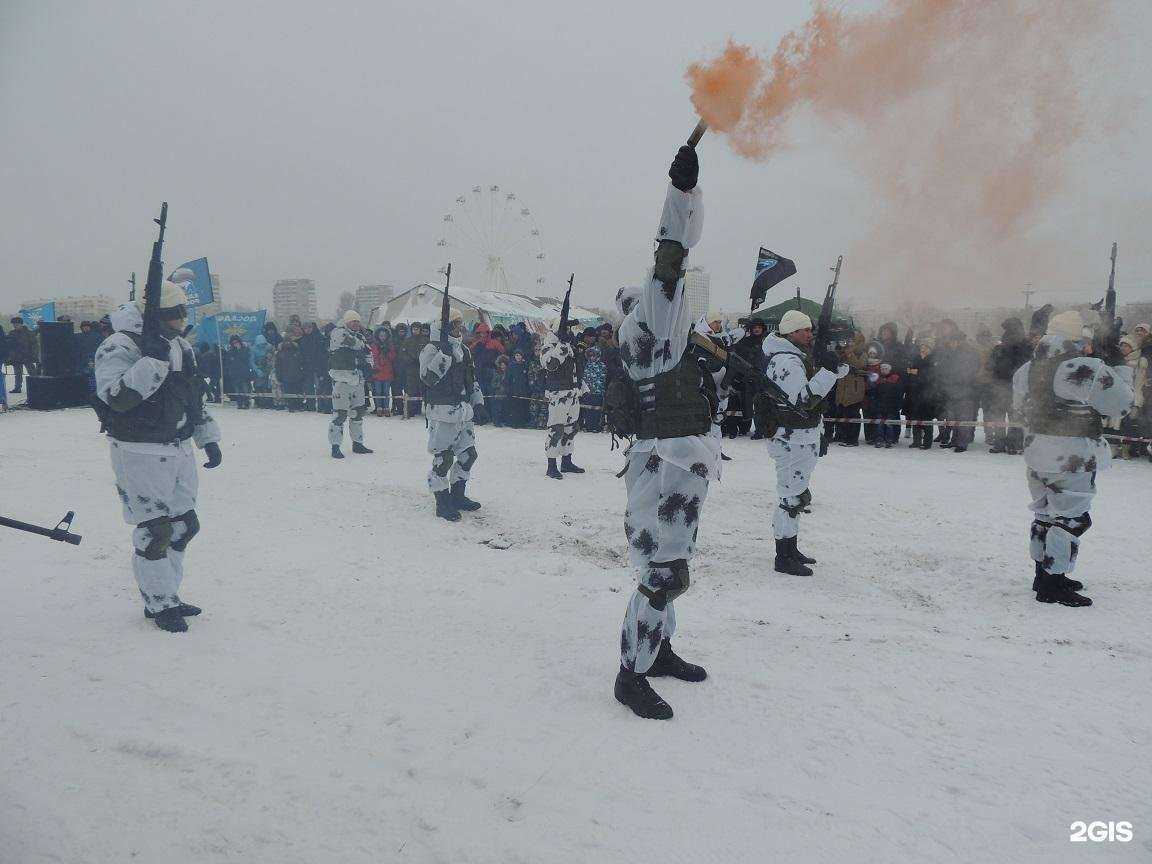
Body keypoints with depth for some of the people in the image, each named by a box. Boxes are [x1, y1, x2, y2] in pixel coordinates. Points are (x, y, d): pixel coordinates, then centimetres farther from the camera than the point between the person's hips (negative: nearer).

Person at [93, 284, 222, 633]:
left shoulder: (180, 345, 12)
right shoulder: (120, 348, -14)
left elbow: (195, 397, 21)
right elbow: (116, 398, -28)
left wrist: (208, 439, 18)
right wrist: (153, 360, -33)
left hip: (180, 448, 8)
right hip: (141, 453, -8)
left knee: (183, 525, 14)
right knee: (155, 530, -2)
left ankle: (167, 596, 30)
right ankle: (159, 604, 15)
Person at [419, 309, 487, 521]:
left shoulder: (464, 350, 16)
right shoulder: (432, 349, -8)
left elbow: (472, 379, 23)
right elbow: (428, 377, -22)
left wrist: (478, 403, 15)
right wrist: (445, 353, -26)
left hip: (465, 412, 8)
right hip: (442, 413, -8)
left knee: (468, 454, 12)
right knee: (443, 458, -7)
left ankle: (458, 495, 28)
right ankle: (442, 503, 6)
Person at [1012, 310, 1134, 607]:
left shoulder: (1027, 369, 4)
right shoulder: (1090, 371, -18)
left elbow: (1019, 403, 19)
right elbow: (1121, 406, -7)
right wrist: (1122, 371, 8)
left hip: (1036, 451, 7)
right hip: (1073, 458, -7)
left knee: (1045, 514, 18)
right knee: (1071, 519, 2)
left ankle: (1044, 575, 30)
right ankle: (1052, 586, 5)